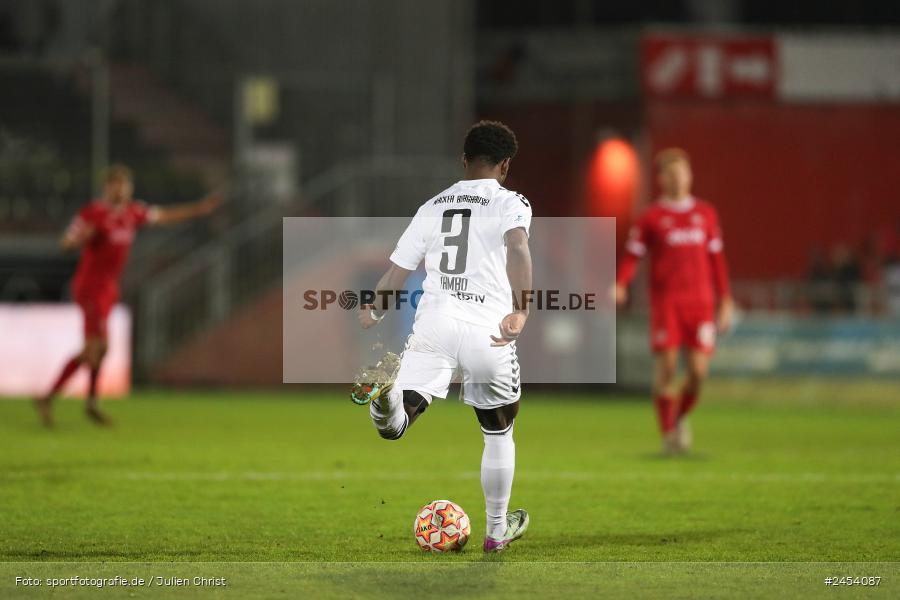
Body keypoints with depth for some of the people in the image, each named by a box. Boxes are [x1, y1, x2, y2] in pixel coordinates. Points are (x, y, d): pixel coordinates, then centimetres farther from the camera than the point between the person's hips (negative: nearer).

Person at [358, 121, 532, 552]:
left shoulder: (434, 206, 18)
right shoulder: (510, 203, 5)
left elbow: (398, 267, 22)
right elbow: (517, 246, -16)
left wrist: (374, 310, 40)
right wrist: (520, 310, -25)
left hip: (434, 322, 2)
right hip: (488, 330, -2)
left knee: (395, 425, -10)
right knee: (498, 433, 20)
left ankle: (387, 397, -46)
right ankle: (498, 530, 30)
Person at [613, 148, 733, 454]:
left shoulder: (706, 214, 13)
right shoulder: (651, 218, 4)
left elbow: (716, 258, 17)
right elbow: (632, 255, 0)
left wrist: (725, 301, 14)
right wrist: (619, 285, -19)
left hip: (700, 302, 2)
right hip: (665, 301, -2)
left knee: (698, 371, -4)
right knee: (667, 365, -9)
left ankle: (681, 416, 23)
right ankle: (668, 433, 1)